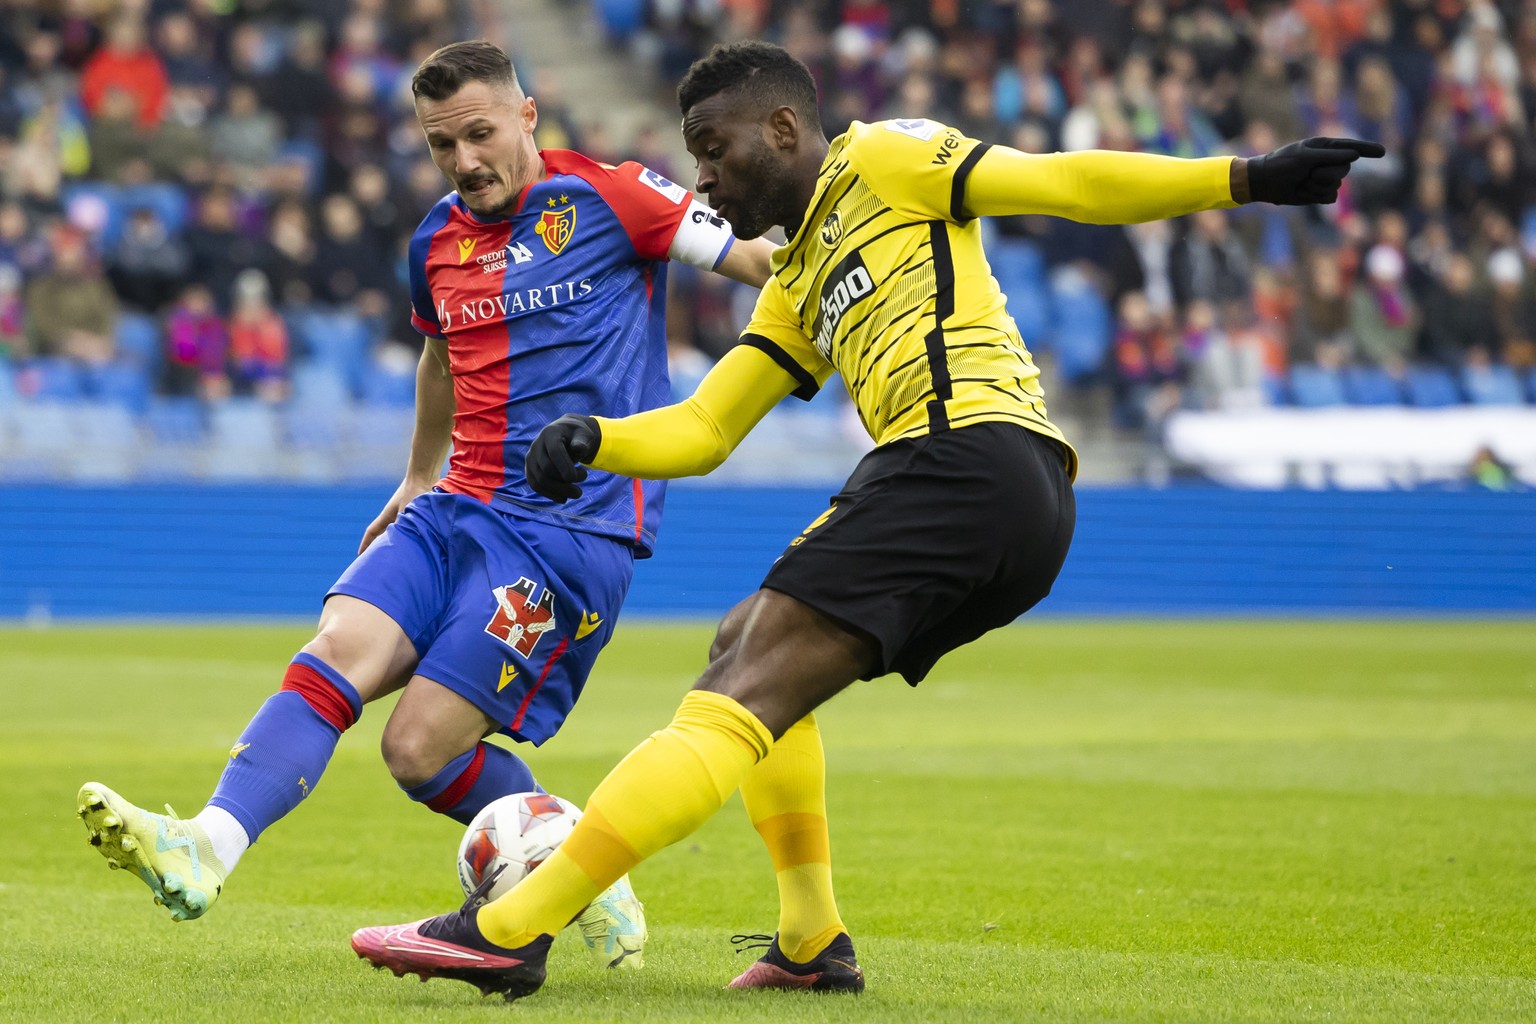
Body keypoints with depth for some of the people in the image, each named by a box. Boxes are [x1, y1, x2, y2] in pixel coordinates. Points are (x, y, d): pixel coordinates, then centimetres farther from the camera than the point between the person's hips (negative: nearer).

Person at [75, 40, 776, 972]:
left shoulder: (607, 198, -5)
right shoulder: (437, 242, 14)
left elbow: (763, 264, -3)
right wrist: (418, 479, 46)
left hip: (572, 529, -6)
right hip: (461, 507, 6)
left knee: (423, 749, -14)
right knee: (334, 657, -19)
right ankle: (206, 850, -27)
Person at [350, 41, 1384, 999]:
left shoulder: (884, 159, 8)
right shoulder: (795, 285, 31)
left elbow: (1059, 183, 2)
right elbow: (700, 431, 28)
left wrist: (1244, 177, -7)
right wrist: (590, 438, 9)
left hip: (968, 455, -9)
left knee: (747, 693, -15)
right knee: (745, 646, 23)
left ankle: (512, 930, -21)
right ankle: (813, 942, 15)